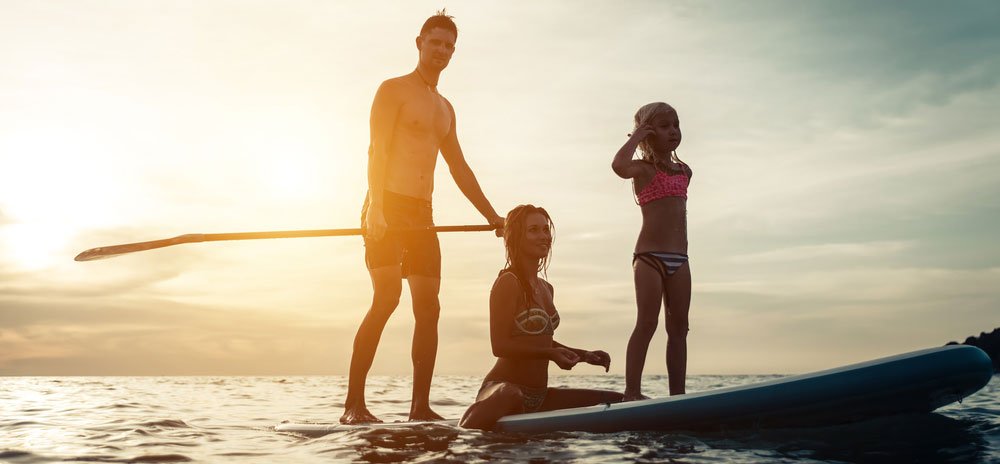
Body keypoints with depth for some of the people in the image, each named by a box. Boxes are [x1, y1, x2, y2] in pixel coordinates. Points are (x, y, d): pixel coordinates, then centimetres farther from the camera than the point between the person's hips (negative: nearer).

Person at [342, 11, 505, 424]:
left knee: (428, 307, 2)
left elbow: (460, 169, 26)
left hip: (422, 214, 8)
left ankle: (420, 407, 6)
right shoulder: (393, 89, 1)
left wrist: (492, 216, 22)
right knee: (387, 295, -20)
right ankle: (353, 405, -18)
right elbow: (377, 150, -12)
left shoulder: (445, 108, 23)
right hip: (388, 207, -7)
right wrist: (376, 206, -25)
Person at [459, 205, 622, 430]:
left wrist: (584, 355, 20)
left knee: (618, 401, 11)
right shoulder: (508, 282, -11)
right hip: (504, 384, -9)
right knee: (509, 396, -46)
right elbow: (500, 345, -17)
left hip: (539, 396, 9)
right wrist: (551, 354, -24)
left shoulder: (546, 288, 16)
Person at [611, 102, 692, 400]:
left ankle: (677, 393, 9)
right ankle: (632, 392, -8)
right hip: (649, 254, -7)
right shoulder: (644, 168, -3)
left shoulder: (684, 171, 18)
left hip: (679, 257, 7)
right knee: (647, 323, -10)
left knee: (678, 326, 5)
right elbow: (619, 165, -25)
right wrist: (637, 135, -13)